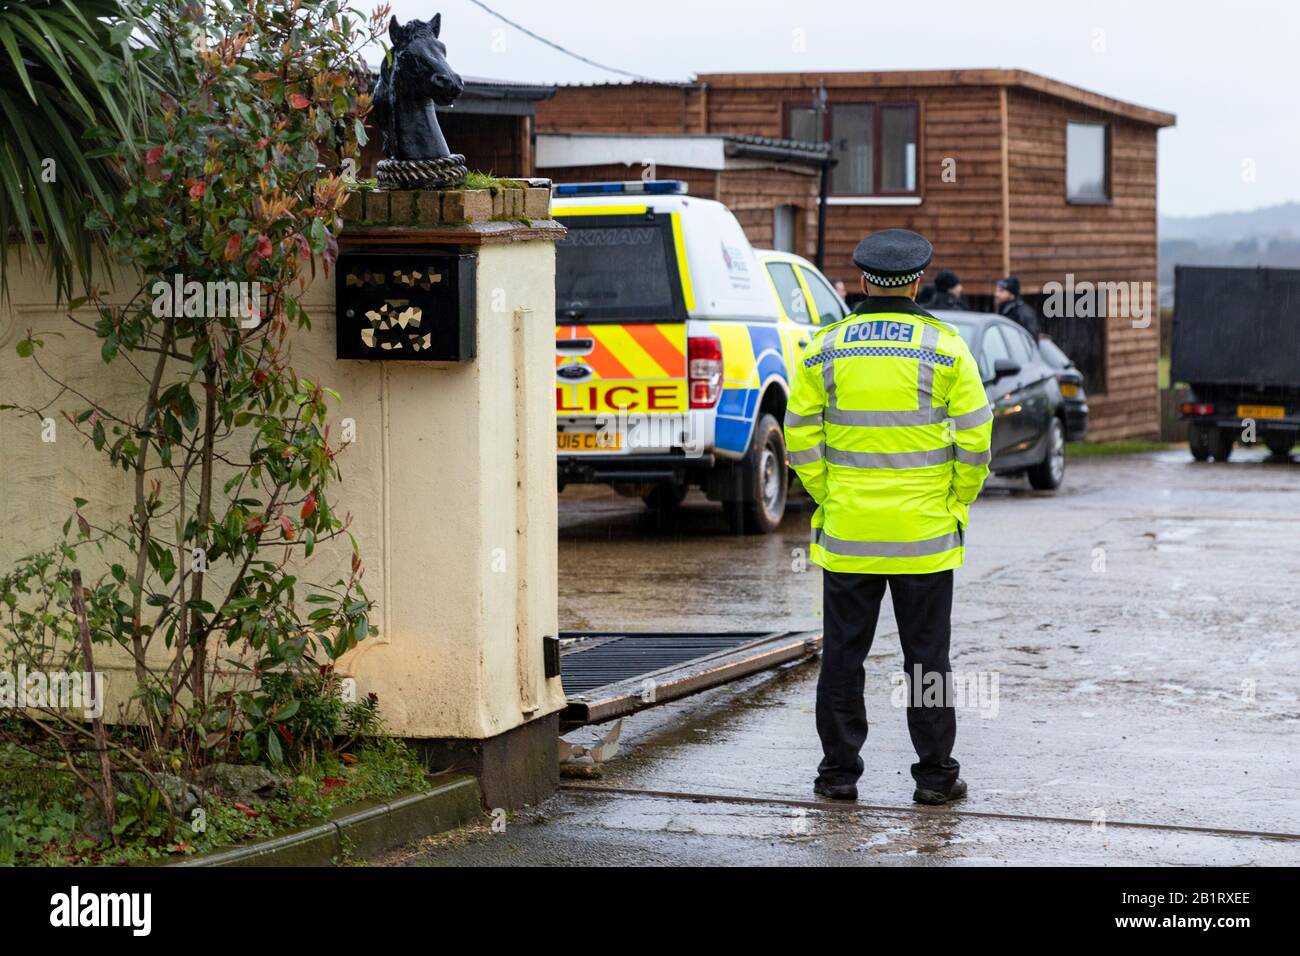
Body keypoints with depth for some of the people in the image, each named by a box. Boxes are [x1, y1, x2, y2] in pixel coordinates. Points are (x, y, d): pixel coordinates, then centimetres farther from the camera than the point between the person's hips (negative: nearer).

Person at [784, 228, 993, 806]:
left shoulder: (825, 349, 1)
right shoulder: (945, 348, -3)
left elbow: (801, 437, 1)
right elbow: (974, 437, -4)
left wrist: (826, 497, 10)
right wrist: (958, 502, 7)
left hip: (846, 532, 1)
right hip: (924, 536, -1)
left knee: (843, 654, 9)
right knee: (927, 655, 6)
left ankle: (839, 771, 13)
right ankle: (935, 774, 9)